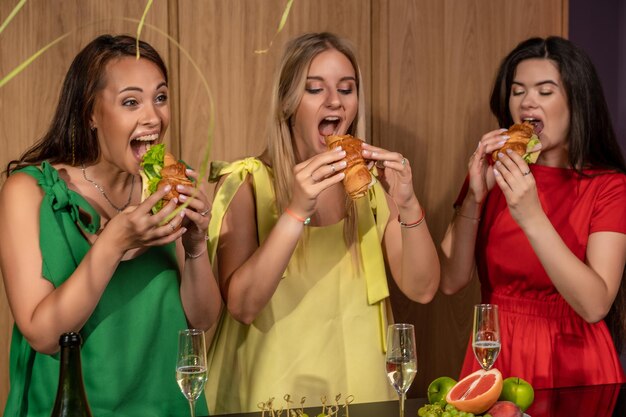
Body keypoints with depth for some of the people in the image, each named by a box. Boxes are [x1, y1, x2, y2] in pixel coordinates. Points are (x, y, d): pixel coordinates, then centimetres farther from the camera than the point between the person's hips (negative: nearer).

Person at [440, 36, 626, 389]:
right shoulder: (492, 174, 4)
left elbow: (595, 305, -20)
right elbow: (451, 281, -5)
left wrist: (531, 217, -28)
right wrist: (475, 197, -16)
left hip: (572, 364, -3)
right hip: (495, 359, 3)